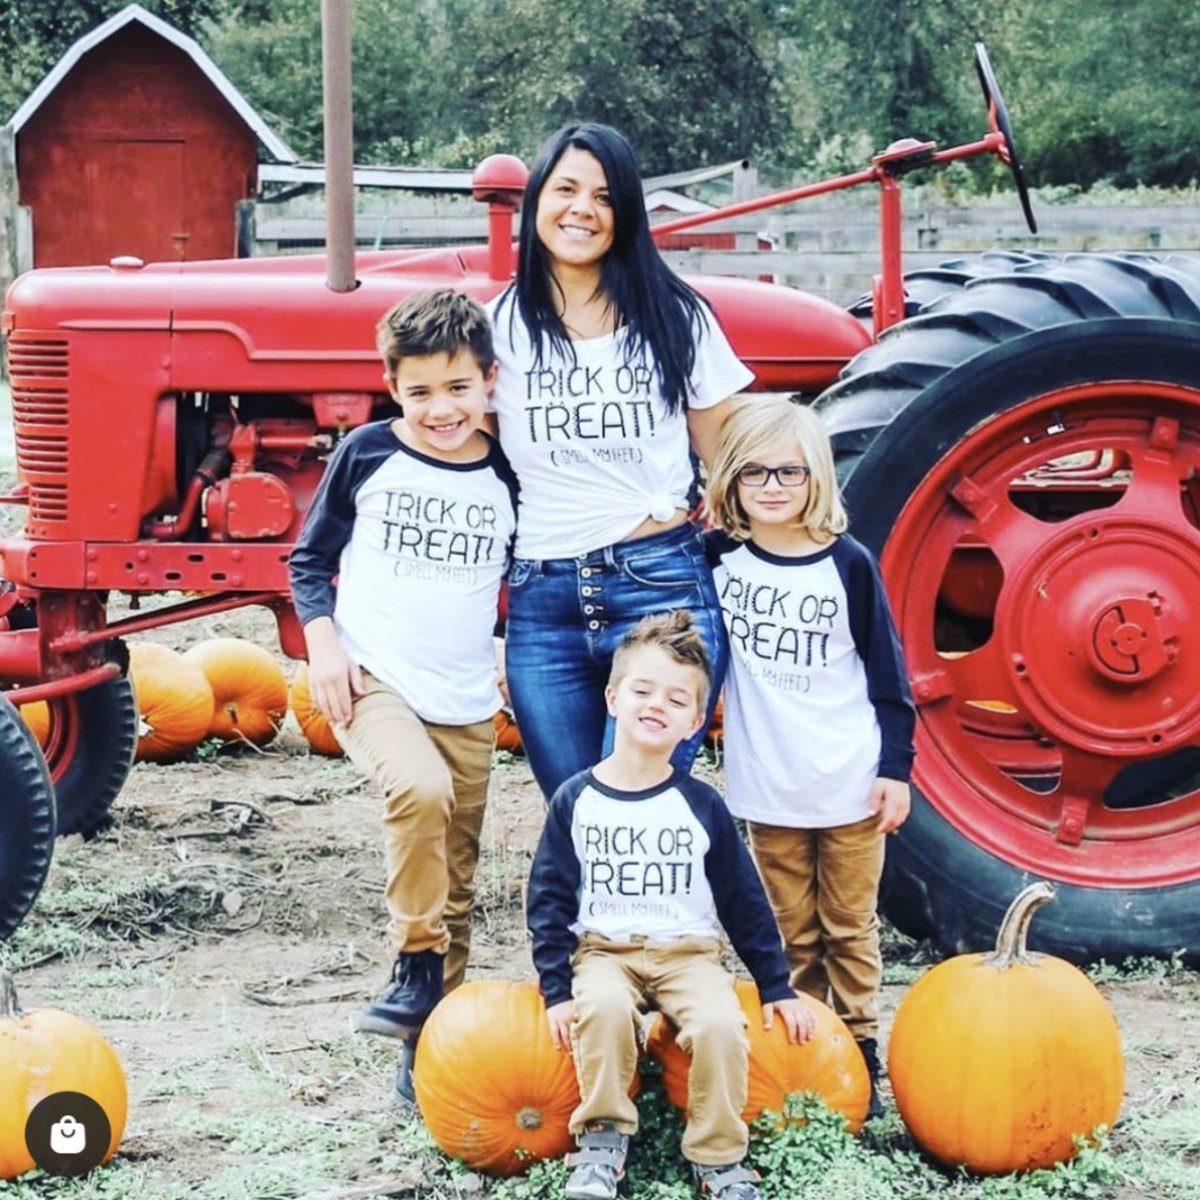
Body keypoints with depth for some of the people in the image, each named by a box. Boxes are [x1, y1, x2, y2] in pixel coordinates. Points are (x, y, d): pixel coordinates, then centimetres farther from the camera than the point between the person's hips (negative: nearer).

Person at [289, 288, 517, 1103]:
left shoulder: (505, 478, 3)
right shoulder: (367, 455, -3)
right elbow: (312, 557, 5)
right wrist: (323, 642, -7)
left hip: (466, 702, 3)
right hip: (373, 681, -3)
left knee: (455, 882, 4)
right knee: (421, 788, -32)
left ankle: (430, 1044, 15)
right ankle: (415, 967, -16)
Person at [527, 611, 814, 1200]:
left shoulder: (702, 806, 0)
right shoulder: (575, 801, -1)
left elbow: (744, 901, 7)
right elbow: (549, 901, 1)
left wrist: (777, 988, 6)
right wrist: (557, 990, -8)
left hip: (688, 952, 1)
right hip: (603, 949, -1)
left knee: (720, 1023, -29)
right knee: (605, 1008, -35)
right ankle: (602, 1140, -15)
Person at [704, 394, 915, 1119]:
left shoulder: (848, 564, -5)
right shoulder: (720, 558, 0)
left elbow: (887, 673, -1)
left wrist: (895, 766, -4)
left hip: (850, 786, -2)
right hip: (769, 790, 2)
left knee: (850, 928, 8)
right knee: (792, 934, 11)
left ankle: (860, 1054, 17)